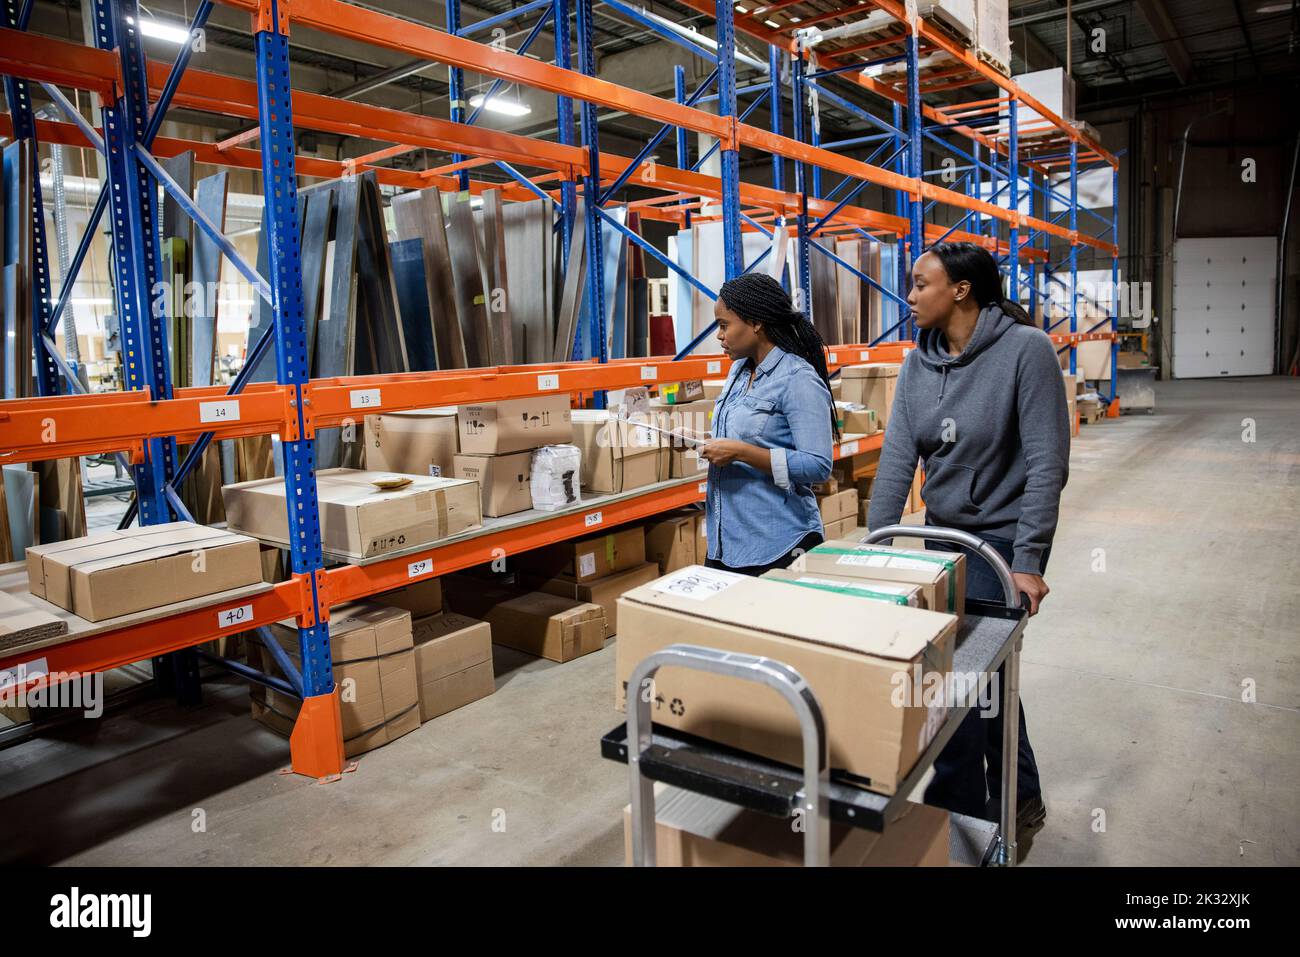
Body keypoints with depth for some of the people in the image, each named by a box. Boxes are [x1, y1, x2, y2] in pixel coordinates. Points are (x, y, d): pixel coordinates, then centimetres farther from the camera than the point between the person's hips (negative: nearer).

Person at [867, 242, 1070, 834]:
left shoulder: (1026, 349, -16)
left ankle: (959, 816, 20)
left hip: (1001, 539, -7)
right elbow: (897, 459, -2)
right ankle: (1018, 803, 41)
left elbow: (1048, 462, -18)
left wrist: (1027, 561, -21)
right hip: (941, 535, 7)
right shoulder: (918, 364, 2)